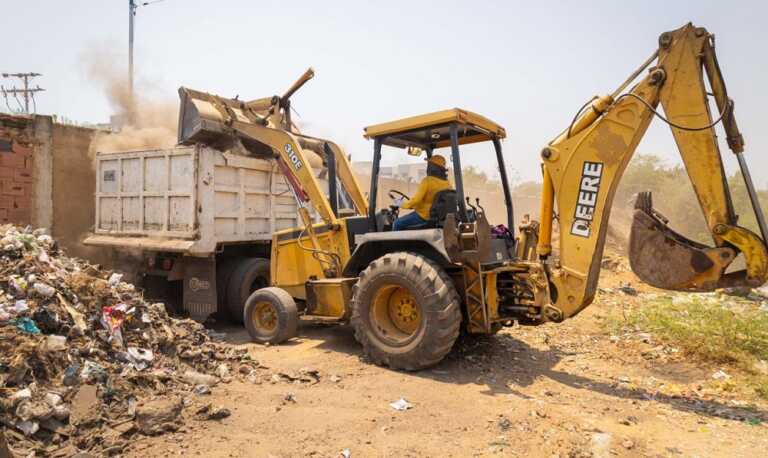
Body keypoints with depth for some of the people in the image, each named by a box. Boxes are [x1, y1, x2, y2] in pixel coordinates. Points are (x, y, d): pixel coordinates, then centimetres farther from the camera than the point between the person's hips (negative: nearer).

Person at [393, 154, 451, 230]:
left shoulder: (427, 180, -18)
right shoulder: (447, 183, 2)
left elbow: (416, 199, -24)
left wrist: (403, 205, -7)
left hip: (424, 217, -8)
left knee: (398, 223, 9)